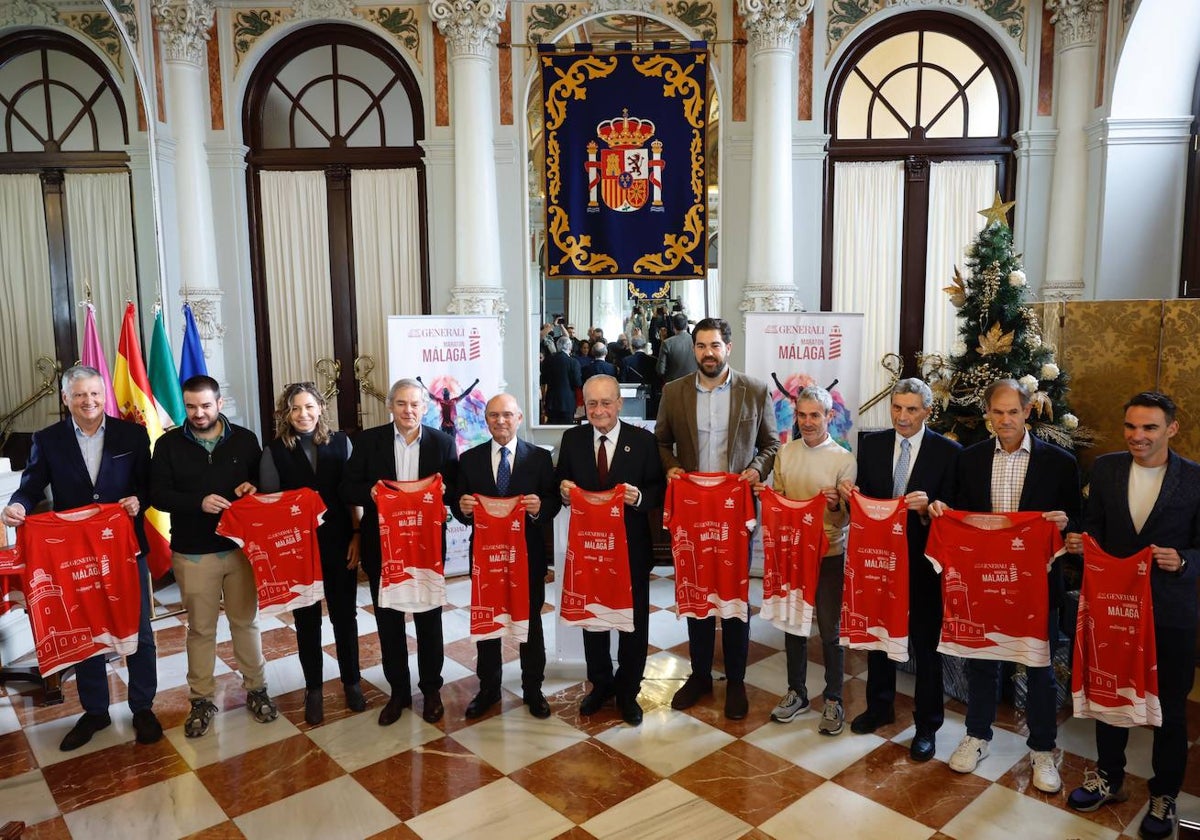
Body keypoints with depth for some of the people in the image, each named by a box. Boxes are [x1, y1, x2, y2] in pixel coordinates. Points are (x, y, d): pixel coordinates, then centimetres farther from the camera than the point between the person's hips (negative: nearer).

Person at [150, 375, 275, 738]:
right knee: (200, 628, 10)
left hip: (240, 546, 1)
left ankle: (256, 689, 25)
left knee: (246, 621, 11)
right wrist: (198, 502, -22)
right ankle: (201, 699, 23)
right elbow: (158, 495, -6)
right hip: (193, 552, 0)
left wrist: (253, 488, -15)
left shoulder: (244, 439, 2)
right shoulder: (169, 444, -1)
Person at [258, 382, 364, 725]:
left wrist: (357, 536, -4)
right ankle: (313, 689, 27)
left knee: (345, 615, 11)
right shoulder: (275, 451, -2)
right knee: (307, 620, 12)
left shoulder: (340, 443, 0)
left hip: (339, 543, 1)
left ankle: (352, 682, 29)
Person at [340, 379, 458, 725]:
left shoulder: (442, 442, -1)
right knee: (388, 621, 11)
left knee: (429, 620, 12)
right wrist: (371, 492, -22)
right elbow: (348, 489, -1)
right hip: (382, 547, 1)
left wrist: (442, 491, -21)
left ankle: (431, 690, 29)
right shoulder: (369, 440, -1)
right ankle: (398, 692, 28)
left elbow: (455, 489, 1)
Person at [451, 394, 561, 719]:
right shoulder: (470, 459, 2)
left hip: (529, 553, -1)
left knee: (531, 622, 12)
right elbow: (459, 506, 2)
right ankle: (488, 689, 30)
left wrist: (540, 507, -25)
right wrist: (462, 507, -20)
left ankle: (533, 690, 28)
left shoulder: (540, 457, -2)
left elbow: (554, 502, -3)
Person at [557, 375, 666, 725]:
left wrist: (640, 497, -25)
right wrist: (563, 489, -16)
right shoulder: (572, 438, -1)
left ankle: (627, 692, 32)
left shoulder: (643, 440, -7)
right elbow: (561, 483, 7)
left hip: (632, 548, -2)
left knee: (634, 623, 11)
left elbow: (658, 489, -5)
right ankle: (601, 684, 38)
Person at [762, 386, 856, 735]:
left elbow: (846, 517, -7)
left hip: (829, 554, -3)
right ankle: (796, 693, 31)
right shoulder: (785, 453, 3)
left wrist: (835, 504, -28)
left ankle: (833, 700, 24)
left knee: (830, 630, 7)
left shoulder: (843, 459, -8)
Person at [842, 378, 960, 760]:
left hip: (923, 560, -3)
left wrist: (927, 508, -29)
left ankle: (926, 725, 26)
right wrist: (849, 495, -18)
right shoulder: (871, 444, 1)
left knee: (926, 643, 9)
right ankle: (880, 706, 39)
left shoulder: (948, 452, -9)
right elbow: (861, 498, 4)